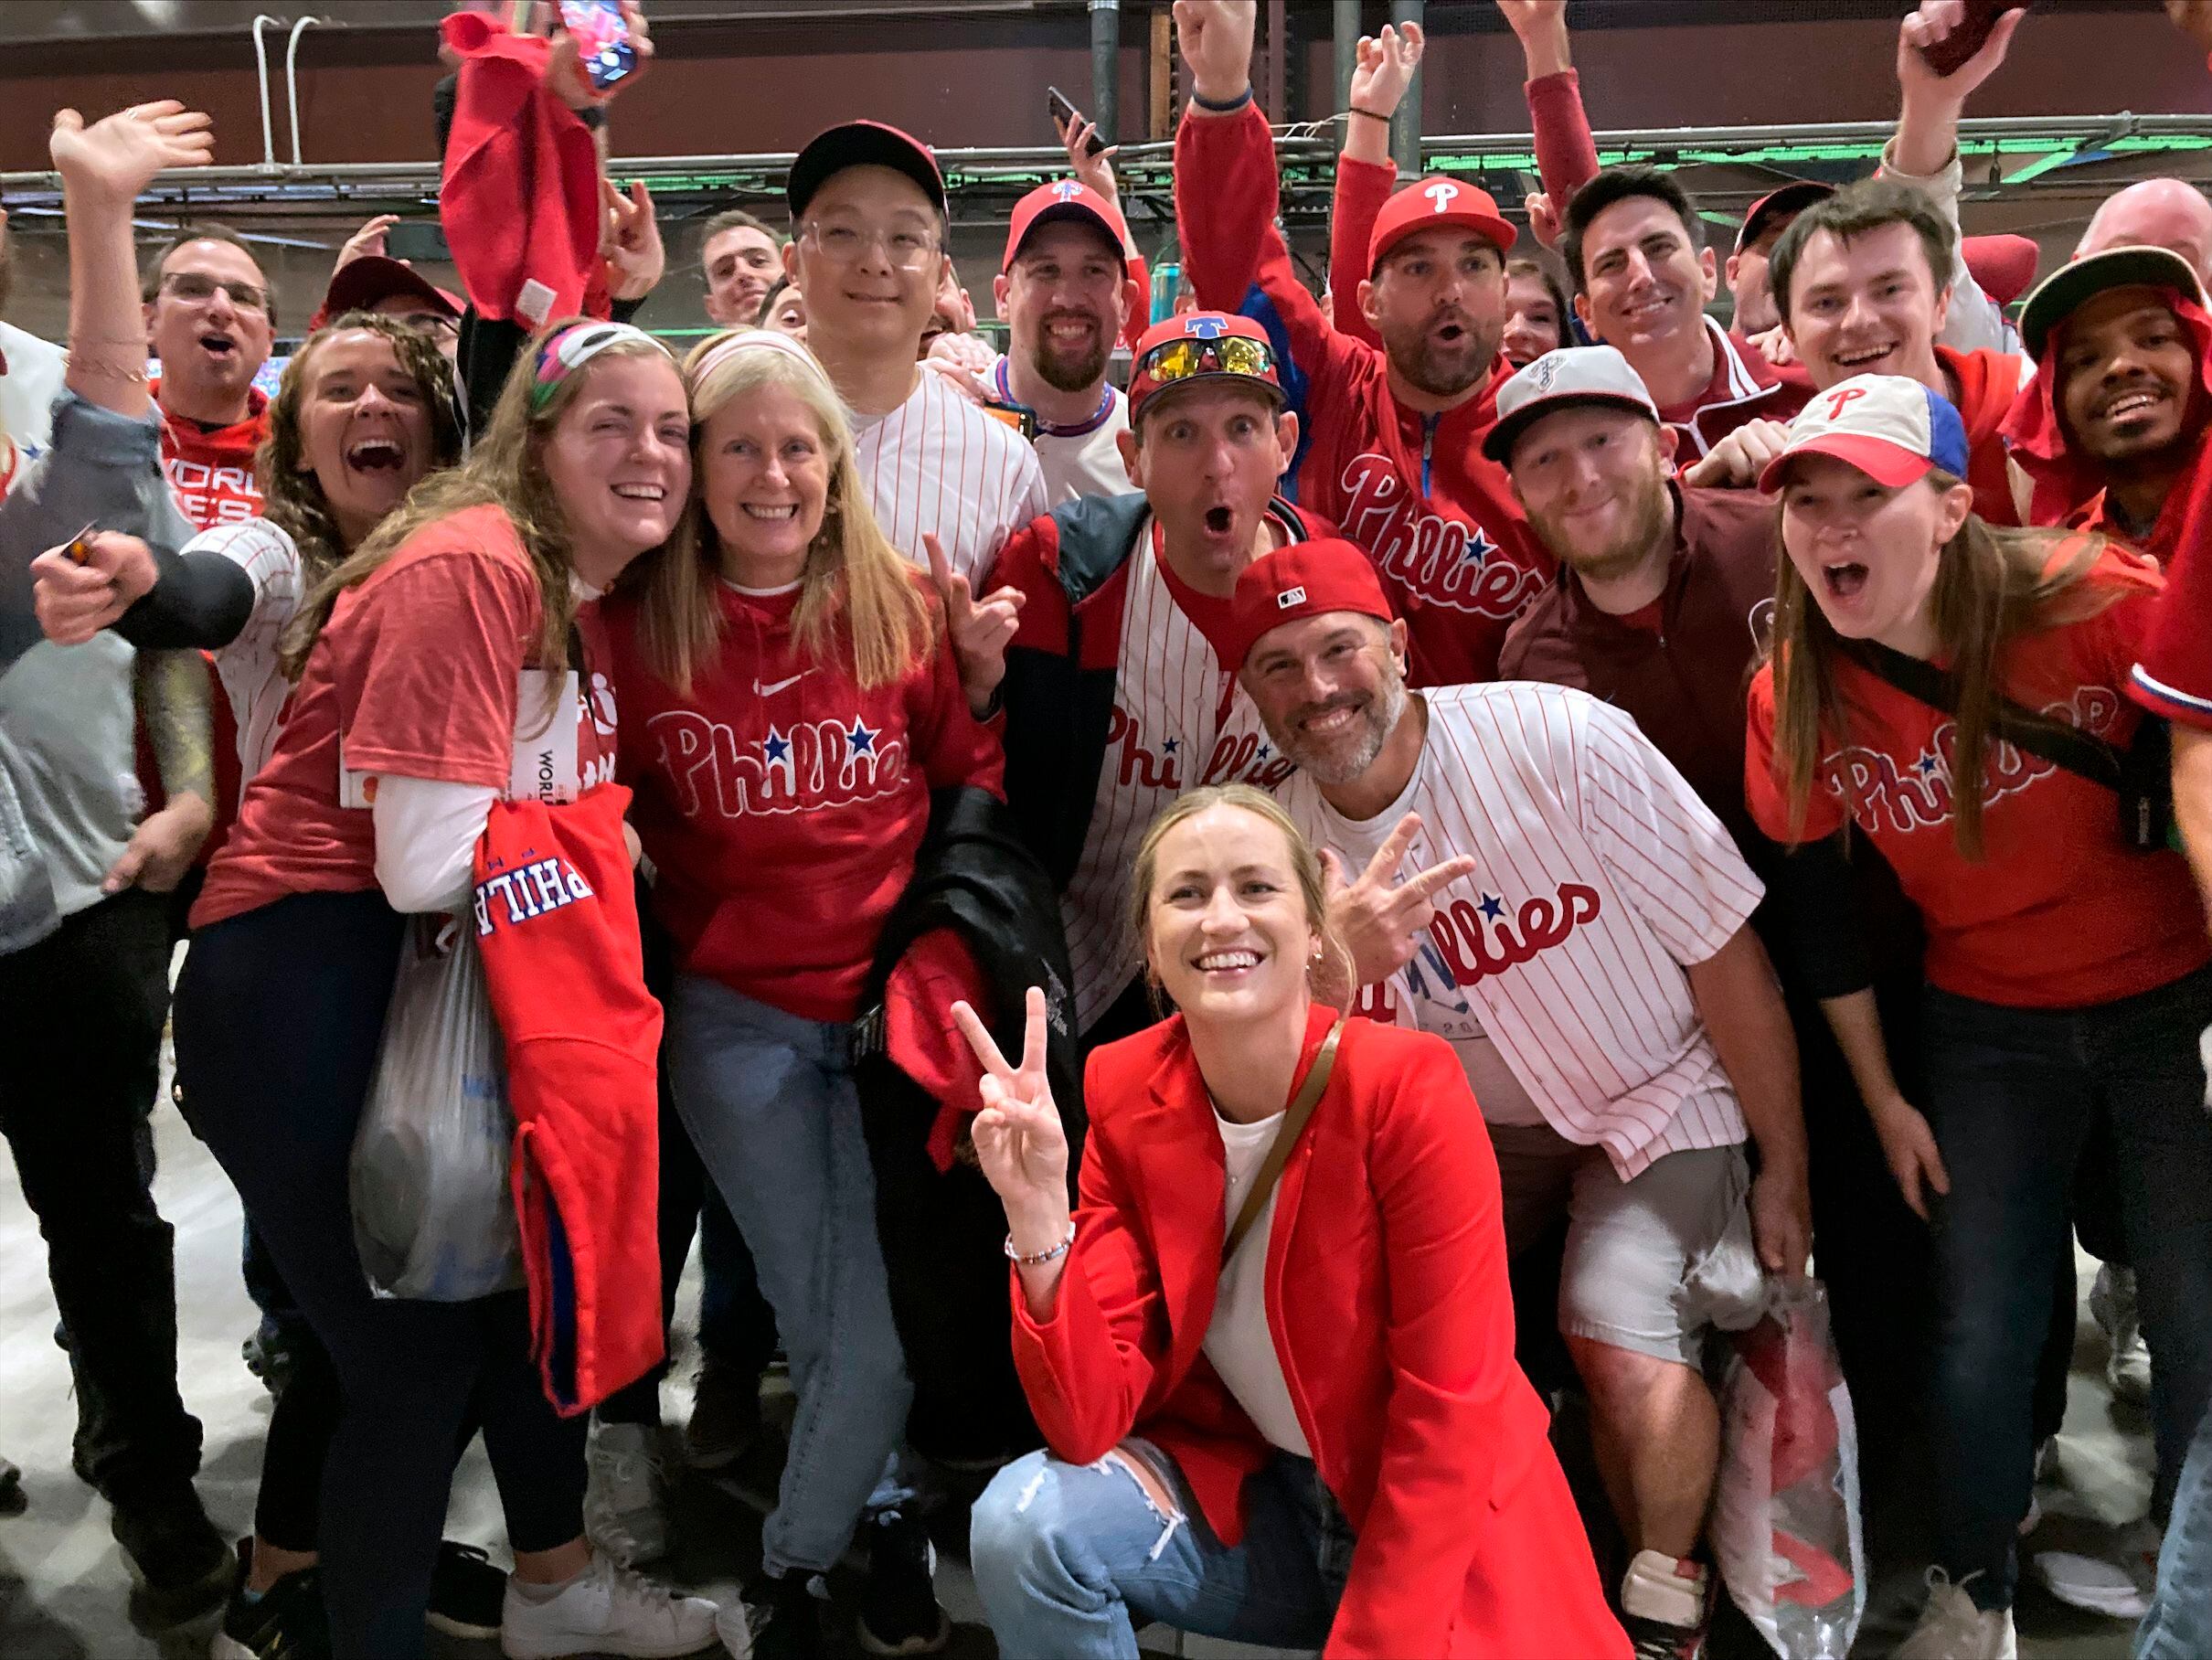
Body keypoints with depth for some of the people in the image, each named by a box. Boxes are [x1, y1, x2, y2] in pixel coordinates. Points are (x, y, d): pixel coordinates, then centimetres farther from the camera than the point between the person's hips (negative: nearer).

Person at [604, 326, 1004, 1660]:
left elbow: (975, 777, 5)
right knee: (818, 1320, 6)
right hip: (736, 1015, 0)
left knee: (886, 1323, 0)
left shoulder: (905, 606, -2)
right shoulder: (642, 624, -2)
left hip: (896, 1001, 0)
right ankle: (886, 1513, 35)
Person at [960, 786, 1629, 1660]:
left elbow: (1449, 1412, -17)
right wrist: (1038, 1215, -30)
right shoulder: (1125, 1095, -10)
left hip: (1436, 1520, -2)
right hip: (1236, 1496, 2)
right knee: (1023, 1520, -22)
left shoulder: (1409, 1086, -21)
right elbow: (1090, 1424, -15)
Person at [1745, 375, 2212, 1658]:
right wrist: (1883, 1098, 5)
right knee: (1981, 1340, 4)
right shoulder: (1792, 700, -10)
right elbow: (1820, 917, 0)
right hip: (1986, 1032, 2)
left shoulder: (2094, 602, -19)